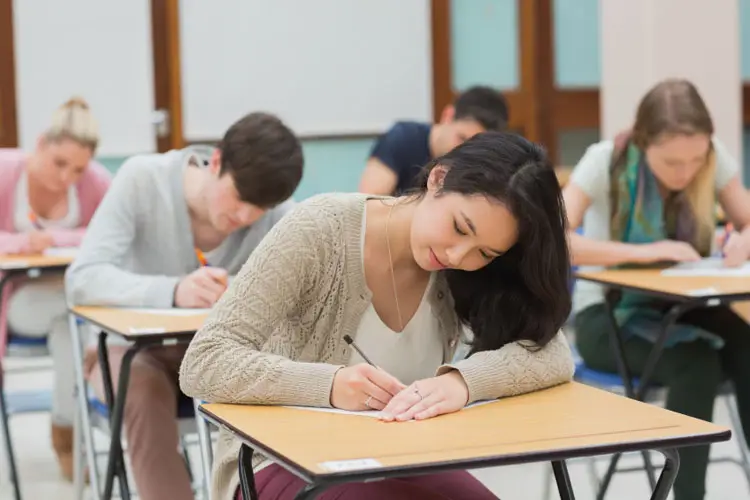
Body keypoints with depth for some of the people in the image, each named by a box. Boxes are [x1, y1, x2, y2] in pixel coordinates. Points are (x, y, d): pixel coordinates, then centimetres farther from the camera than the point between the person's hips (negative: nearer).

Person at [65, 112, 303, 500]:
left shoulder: (277, 213, -15)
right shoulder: (142, 179, -21)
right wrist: (173, 292, -48)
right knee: (147, 396, -35)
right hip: (133, 347, -2)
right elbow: (82, 280, -29)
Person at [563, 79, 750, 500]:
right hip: (608, 314, -4)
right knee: (696, 364, -33)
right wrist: (642, 252, -39)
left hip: (682, 306, 4)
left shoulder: (716, 158, -8)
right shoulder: (607, 161, -20)